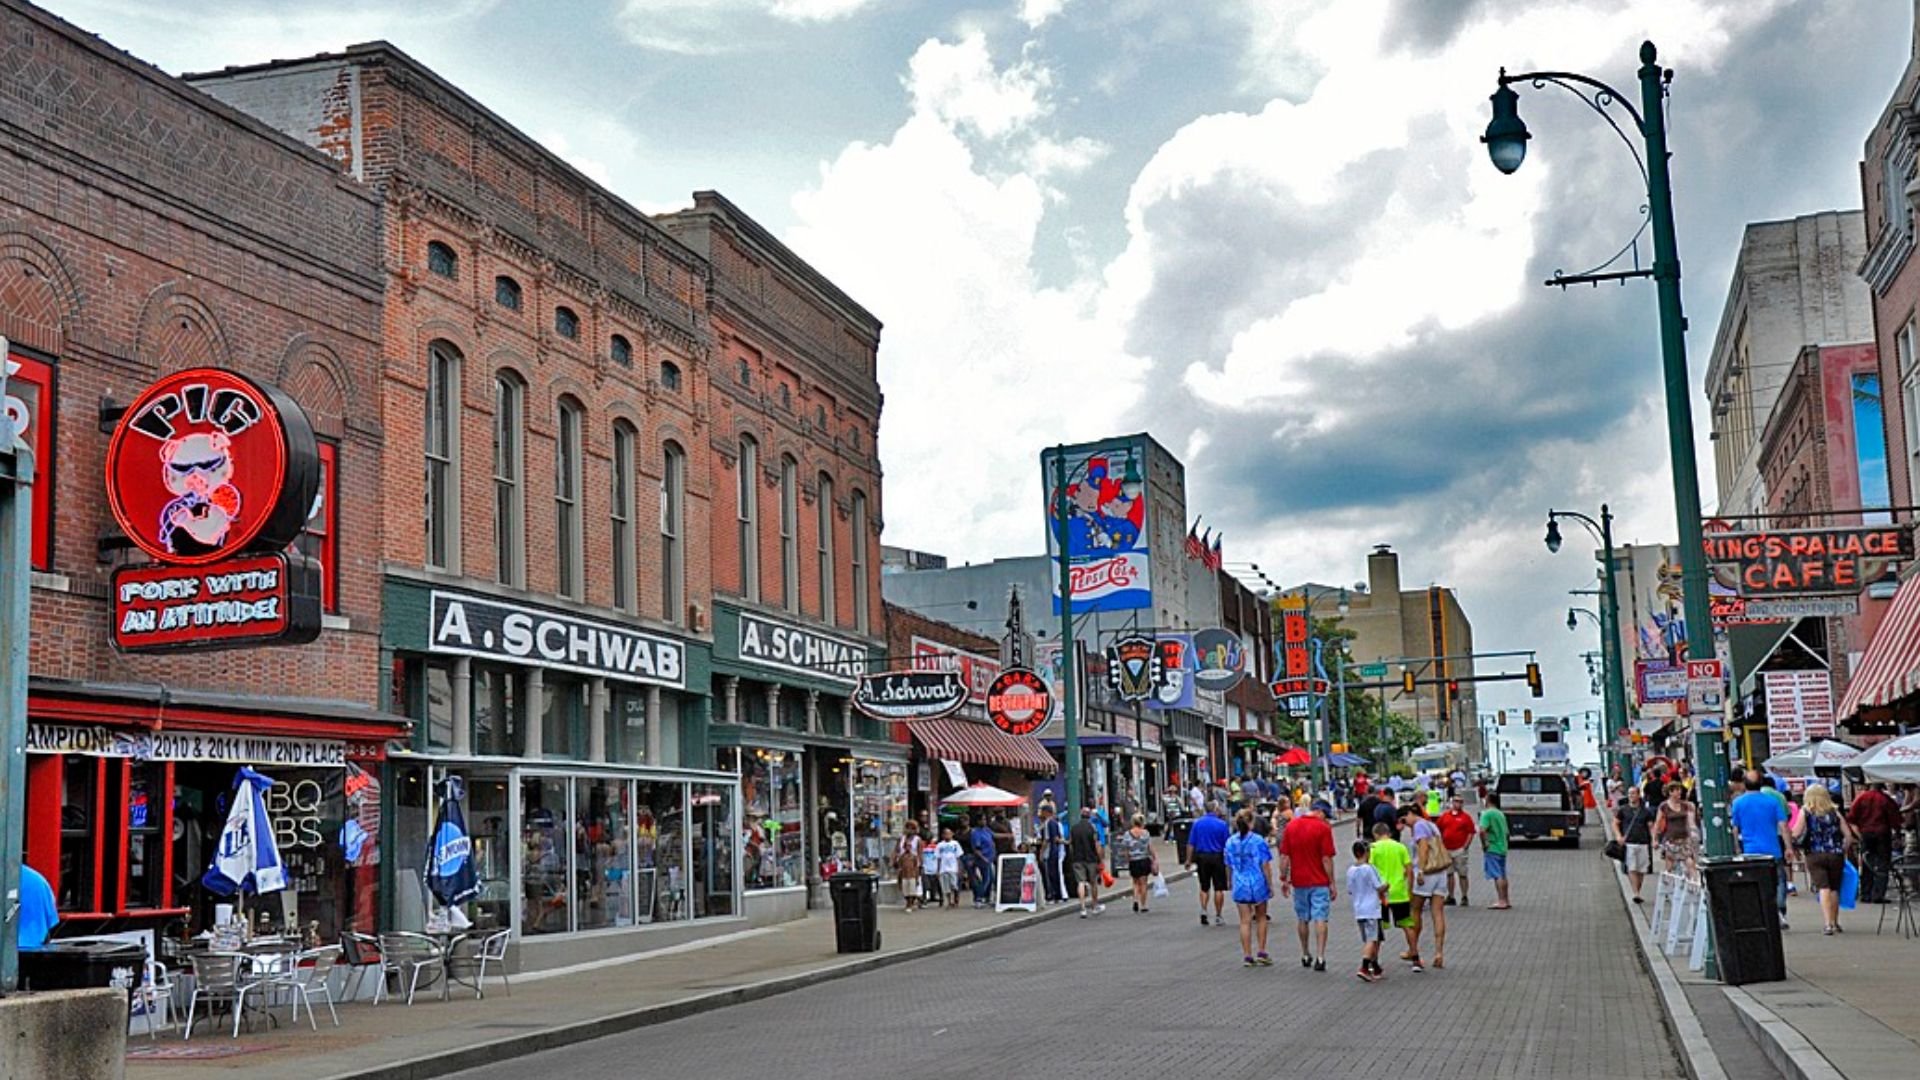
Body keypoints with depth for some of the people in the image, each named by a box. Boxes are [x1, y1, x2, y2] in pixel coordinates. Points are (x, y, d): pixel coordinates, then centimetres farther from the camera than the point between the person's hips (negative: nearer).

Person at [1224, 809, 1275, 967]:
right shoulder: (1258, 841, -10)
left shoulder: (1230, 842, 0)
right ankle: (1261, 952, 13)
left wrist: (1231, 882, 20)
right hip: (1258, 883, -2)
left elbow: (1229, 866, 7)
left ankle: (1247, 956, 6)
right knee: (1261, 918, 15)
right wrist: (1270, 885, -3)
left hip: (1240, 885, 2)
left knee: (1245, 921, 6)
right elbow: (1265, 865, -10)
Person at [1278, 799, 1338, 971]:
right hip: (1319, 882, -4)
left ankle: (1305, 956, 24)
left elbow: (1284, 856, 3)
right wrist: (1332, 883, -6)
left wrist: (1284, 879, 9)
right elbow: (1327, 859, -12)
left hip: (1298, 881, 4)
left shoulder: (1291, 826, 3)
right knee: (1320, 919, -2)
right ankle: (1320, 957, -11)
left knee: (1302, 918, 15)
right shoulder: (1323, 828, -10)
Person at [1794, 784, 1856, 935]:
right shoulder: (1835, 812, 7)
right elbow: (1848, 836, 3)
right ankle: (1835, 923, 25)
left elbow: (1796, 834, -11)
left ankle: (1828, 924, -20)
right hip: (1835, 855, 3)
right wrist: (1843, 850, 16)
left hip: (1815, 855, -3)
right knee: (1834, 889, 14)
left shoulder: (1806, 813, -1)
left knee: (1823, 888, -8)